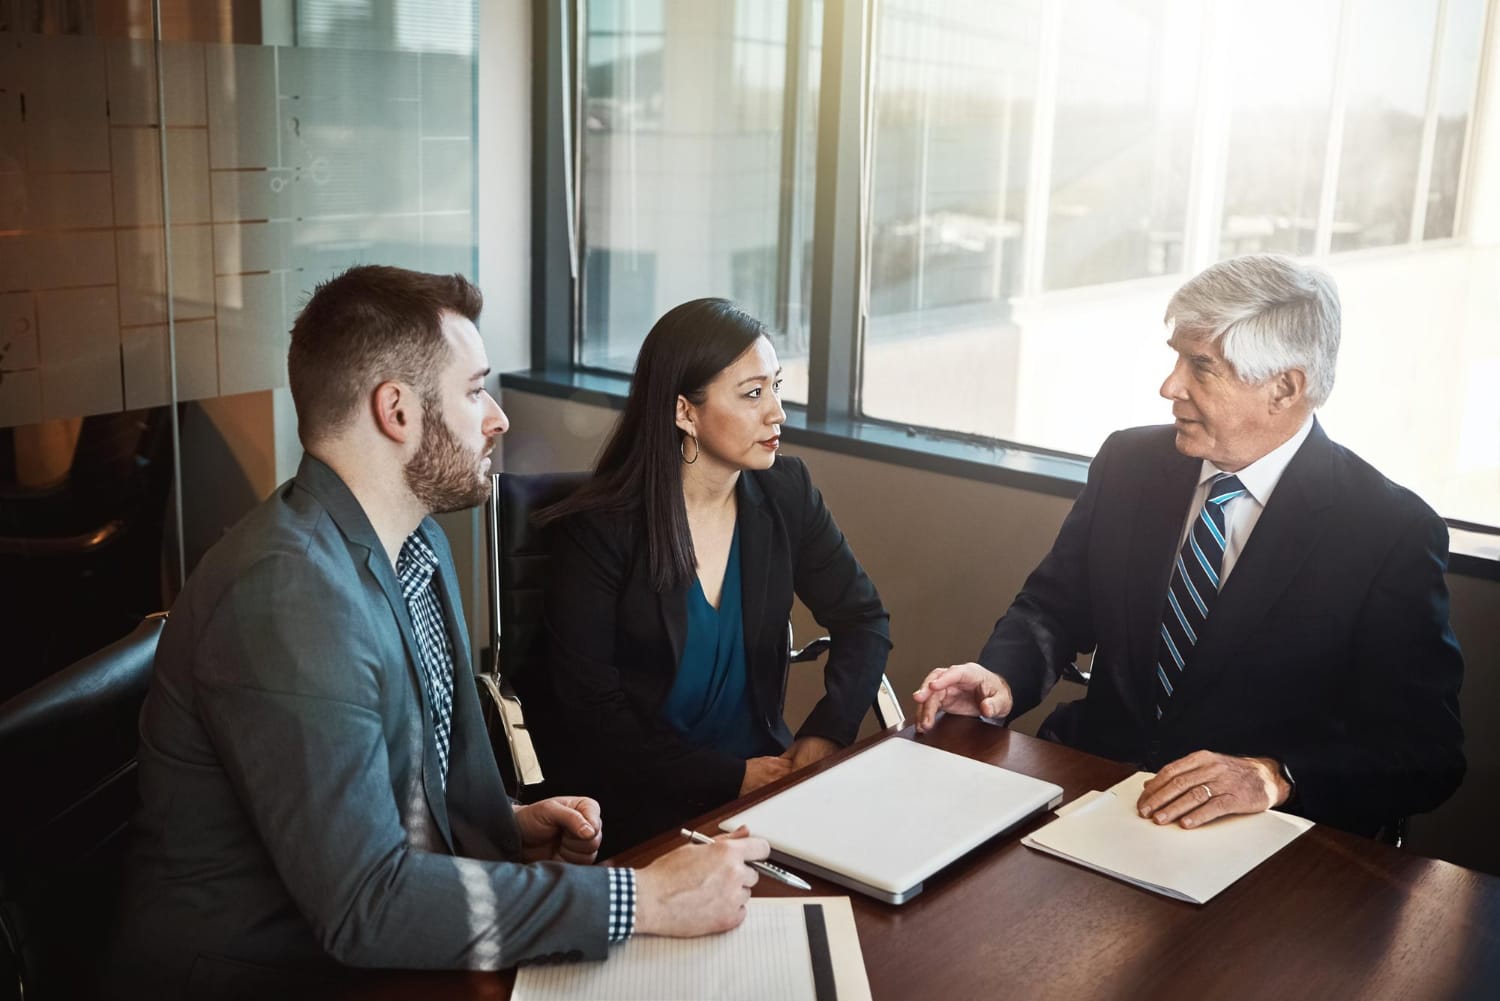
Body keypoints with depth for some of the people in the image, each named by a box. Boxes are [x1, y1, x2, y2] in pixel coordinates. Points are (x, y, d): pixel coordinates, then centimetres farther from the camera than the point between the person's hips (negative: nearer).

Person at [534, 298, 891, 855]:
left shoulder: (786, 495, 1)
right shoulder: (600, 528, -12)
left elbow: (863, 620, 8)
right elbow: (591, 708, -12)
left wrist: (825, 735, -10)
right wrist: (731, 777, -18)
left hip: (761, 764, 5)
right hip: (640, 797, -4)